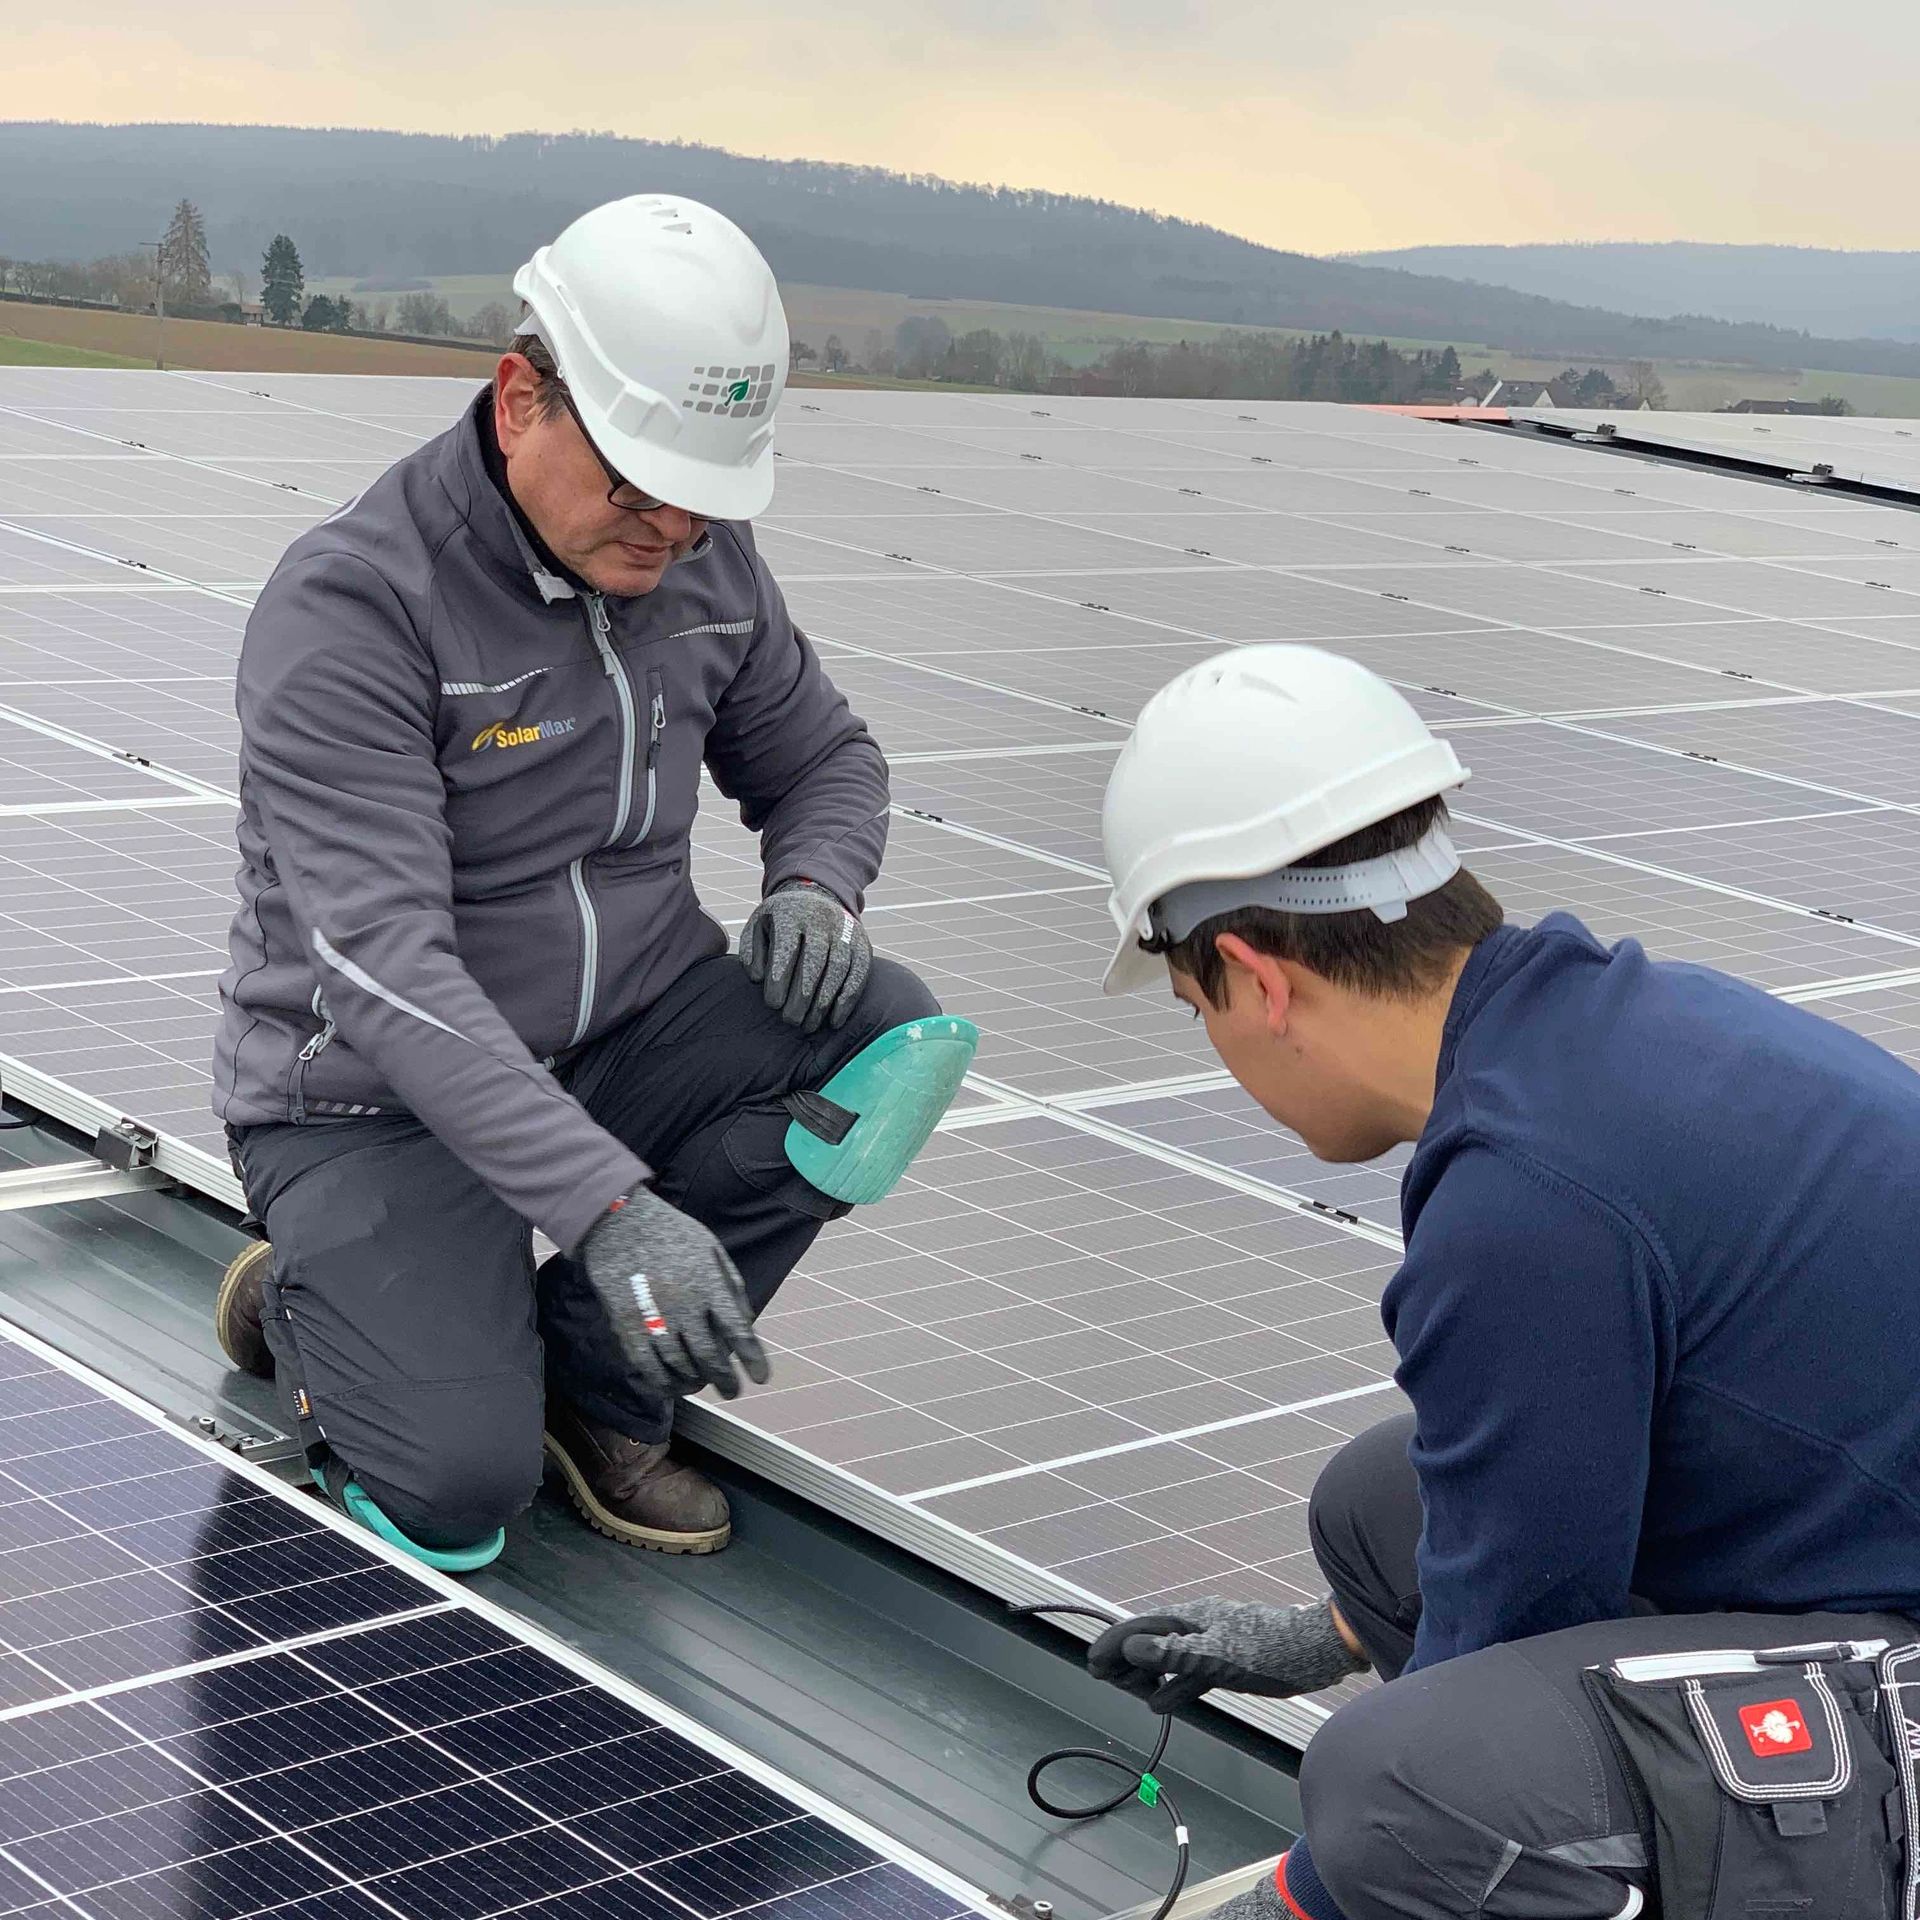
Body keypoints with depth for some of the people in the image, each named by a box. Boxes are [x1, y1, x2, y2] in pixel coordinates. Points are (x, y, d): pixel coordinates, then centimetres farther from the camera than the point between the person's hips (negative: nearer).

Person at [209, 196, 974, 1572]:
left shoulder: (702, 559, -2)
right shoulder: (351, 606, -23)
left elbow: (821, 757, 14)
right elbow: (388, 966, -31)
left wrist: (817, 887, -12)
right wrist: (610, 1207, -40)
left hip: (622, 1042, 6)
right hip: (379, 1099, -6)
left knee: (889, 1044, -19)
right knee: (459, 1489, -24)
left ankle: (597, 1374, -3)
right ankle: (316, 1300, 12)